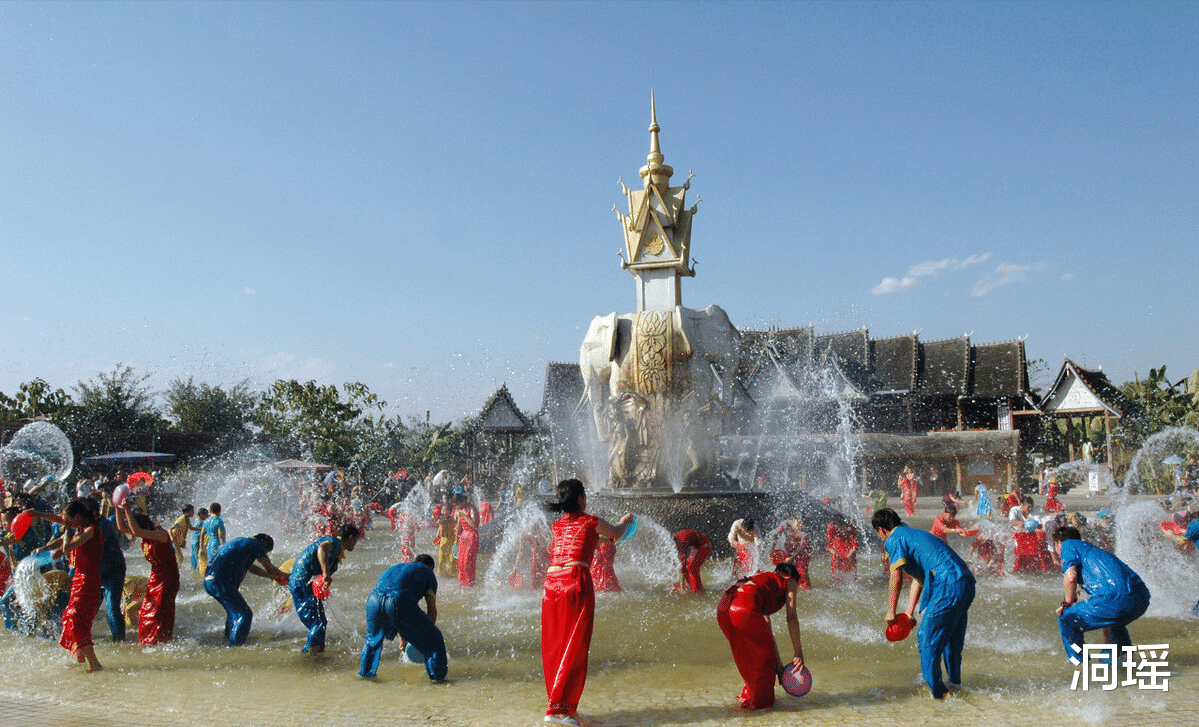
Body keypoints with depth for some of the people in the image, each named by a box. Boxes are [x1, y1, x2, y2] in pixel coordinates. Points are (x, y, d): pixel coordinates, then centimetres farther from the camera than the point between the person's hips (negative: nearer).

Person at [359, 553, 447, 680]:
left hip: (374, 599, 6)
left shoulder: (394, 568, 41)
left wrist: (402, 638, 49)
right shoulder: (427, 572, 26)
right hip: (400, 603, -5)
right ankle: (437, 673, 20)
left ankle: (365, 671, 46)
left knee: (372, 638, 37)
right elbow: (432, 609, 19)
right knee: (434, 638, 15)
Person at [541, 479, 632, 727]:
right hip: (576, 583, -6)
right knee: (574, 648, -3)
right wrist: (625, 520, 47)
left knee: (553, 647, 12)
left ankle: (557, 700, 21)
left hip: (551, 584, 6)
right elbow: (616, 533, 24)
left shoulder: (557, 525, 19)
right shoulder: (591, 522, 5)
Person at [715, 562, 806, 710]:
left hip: (723, 608, 7)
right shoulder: (790, 581, 23)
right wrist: (798, 653, 13)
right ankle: (760, 702, 24)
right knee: (765, 655, 15)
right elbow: (791, 619, 11)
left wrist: (777, 662, 38)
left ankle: (749, 696, 40)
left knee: (749, 656, 28)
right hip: (745, 608, -7)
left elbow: (766, 628, 38)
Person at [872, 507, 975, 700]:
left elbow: (896, 577, -9)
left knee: (927, 639, 1)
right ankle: (954, 686, 33)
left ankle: (936, 691, 6)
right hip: (967, 582, 9)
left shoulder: (894, 540, 1)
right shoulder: (916, 534, 29)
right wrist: (909, 611, 30)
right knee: (952, 640, 22)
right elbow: (918, 576, 31)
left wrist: (891, 612, -2)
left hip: (948, 586, -9)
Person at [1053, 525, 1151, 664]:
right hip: (1142, 598, 9)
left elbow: (1071, 576, -9)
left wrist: (1067, 603, 9)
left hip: (1118, 599, -9)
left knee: (1066, 619, 7)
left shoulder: (1068, 545, 13)